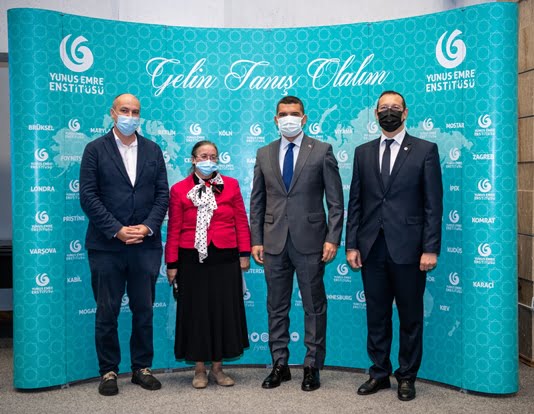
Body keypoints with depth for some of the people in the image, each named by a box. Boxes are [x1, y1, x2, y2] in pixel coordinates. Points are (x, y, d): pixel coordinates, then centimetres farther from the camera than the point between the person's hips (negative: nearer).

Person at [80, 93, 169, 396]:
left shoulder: (153, 150, 10)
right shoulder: (95, 149, 2)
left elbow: (163, 194, 6)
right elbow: (88, 196, -5)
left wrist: (148, 227, -9)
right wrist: (117, 230, -13)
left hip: (146, 244, 2)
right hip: (106, 246, -2)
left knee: (144, 310, 9)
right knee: (107, 312, 6)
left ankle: (142, 368, 22)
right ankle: (109, 371, 19)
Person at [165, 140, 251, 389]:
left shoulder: (230, 185, 6)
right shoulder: (179, 189, 3)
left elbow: (241, 221, 5)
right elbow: (174, 229, 1)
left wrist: (244, 253, 0)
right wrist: (172, 263, -1)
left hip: (225, 259, 2)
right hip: (193, 259, -1)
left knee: (224, 311, 6)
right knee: (196, 312, 5)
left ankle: (217, 368, 21)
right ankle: (199, 370, 19)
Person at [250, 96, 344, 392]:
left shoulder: (322, 151, 0)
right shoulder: (264, 154, 9)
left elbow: (335, 201, -2)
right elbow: (257, 201, 10)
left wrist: (332, 239, -9)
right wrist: (256, 240, 4)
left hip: (310, 241, -3)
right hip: (274, 243, 3)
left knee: (314, 307, 6)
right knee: (276, 307, 11)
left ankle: (312, 367, 19)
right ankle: (280, 365, 24)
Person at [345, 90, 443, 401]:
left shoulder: (425, 150, 1)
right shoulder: (363, 152, 10)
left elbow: (433, 204, -4)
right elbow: (355, 202, 8)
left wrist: (431, 249, -9)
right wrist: (351, 244, 2)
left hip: (408, 248, -3)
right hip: (372, 249, 3)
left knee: (410, 317, 8)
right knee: (377, 316, 11)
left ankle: (407, 377, 23)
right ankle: (380, 373, 25)